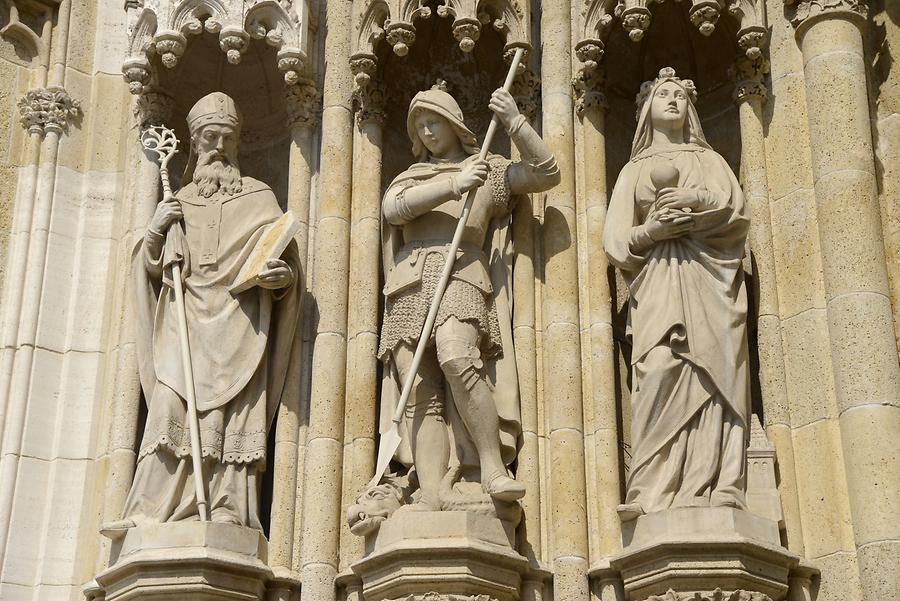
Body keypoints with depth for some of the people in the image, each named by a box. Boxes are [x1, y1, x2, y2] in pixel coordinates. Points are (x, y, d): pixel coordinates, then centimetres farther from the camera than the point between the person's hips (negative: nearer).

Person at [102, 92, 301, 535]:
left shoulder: (258, 198, 16)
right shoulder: (178, 203, 22)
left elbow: (285, 261, 10)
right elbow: (152, 269, 19)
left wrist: (282, 274, -13)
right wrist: (155, 232, 1)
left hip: (238, 321, -2)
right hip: (185, 320, 2)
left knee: (233, 416, -14)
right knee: (171, 409, -14)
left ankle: (229, 514, -19)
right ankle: (152, 513, -21)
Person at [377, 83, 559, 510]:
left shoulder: (491, 170, 22)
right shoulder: (409, 178, 28)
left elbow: (547, 174, 10)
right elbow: (393, 208, 6)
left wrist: (514, 122, 3)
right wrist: (452, 186, -5)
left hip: (460, 277, -3)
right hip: (409, 288, 3)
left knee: (457, 358, -32)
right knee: (421, 396, -11)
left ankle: (493, 468, -30)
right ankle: (430, 495, -20)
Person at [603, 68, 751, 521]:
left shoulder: (709, 160, 26)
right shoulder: (635, 170, 25)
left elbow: (737, 211, 9)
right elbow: (617, 238, 12)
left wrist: (699, 200, -10)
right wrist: (650, 231, -9)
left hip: (708, 280, 1)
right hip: (656, 282, 0)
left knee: (711, 376, -16)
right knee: (660, 376, -20)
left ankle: (715, 489, -24)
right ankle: (657, 494, -28)